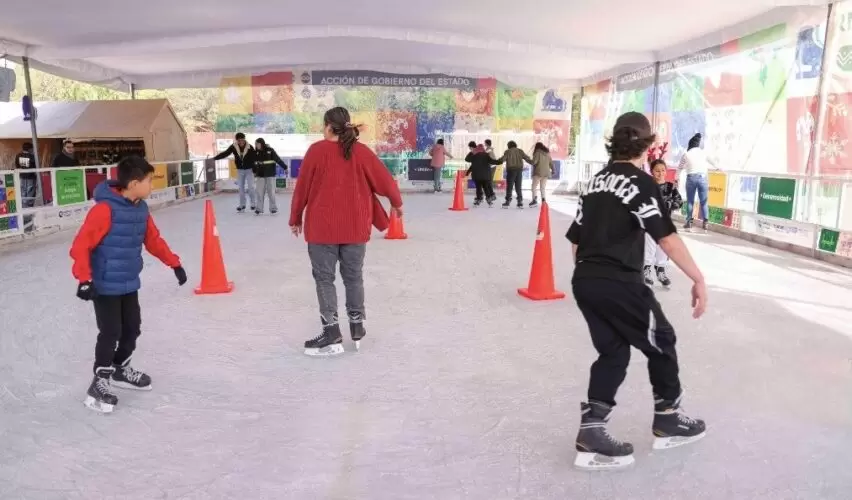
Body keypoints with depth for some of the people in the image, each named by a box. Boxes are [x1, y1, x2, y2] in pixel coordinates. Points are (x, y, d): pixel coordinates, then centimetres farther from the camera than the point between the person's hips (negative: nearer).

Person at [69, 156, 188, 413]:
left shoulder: (141, 209, 2)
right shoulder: (105, 209, -22)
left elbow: (154, 240, 14)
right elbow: (81, 245, -22)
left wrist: (175, 263, 18)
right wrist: (84, 279, -27)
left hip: (129, 284, 8)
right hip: (104, 286, -8)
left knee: (132, 328, 16)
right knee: (110, 332, -4)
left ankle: (120, 369, 38)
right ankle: (100, 383, 13)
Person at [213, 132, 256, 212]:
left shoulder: (250, 147, -15)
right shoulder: (233, 147, -9)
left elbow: (254, 159, -12)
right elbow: (225, 153, -7)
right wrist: (214, 158, -13)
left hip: (249, 169, -3)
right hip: (240, 170, 3)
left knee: (251, 187, -5)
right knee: (241, 188, 8)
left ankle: (253, 205, 9)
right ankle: (242, 205, 18)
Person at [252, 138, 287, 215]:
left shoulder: (270, 151, -10)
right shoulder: (256, 152, 2)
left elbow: (278, 159, -9)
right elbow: (255, 163, 12)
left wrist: (285, 167, -9)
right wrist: (254, 172, 19)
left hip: (270, 174, -3)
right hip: (260, 175, 3)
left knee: (271, 192, 3)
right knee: (260, 192, 3)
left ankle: (273, 208, 13)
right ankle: (259, 208, 10)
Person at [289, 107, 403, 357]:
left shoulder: (317, 150, -6)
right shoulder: (361, 151, 0)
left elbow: (302, 187, -2)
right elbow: (384, 179, 4)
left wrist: (295, 218, 11)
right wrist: (396, 203, 23)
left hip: (322, 226, -3)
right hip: (355, 226, 3)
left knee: (324, 278, 4)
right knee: (354, 276, 15)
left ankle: (331, 334, 2)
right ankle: (357, 328, 23)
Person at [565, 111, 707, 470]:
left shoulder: (597, 180, 13)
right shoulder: (640, 181, -8)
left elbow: (576, 239, 15)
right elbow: (666, 237, -17)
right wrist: (698, 279, -12)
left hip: (583, 282, 7)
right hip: (619, 284, -7)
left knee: (613, 351, 16)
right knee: (661, 342, 15)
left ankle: (592, 431, 10)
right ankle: (668, 419, 32)